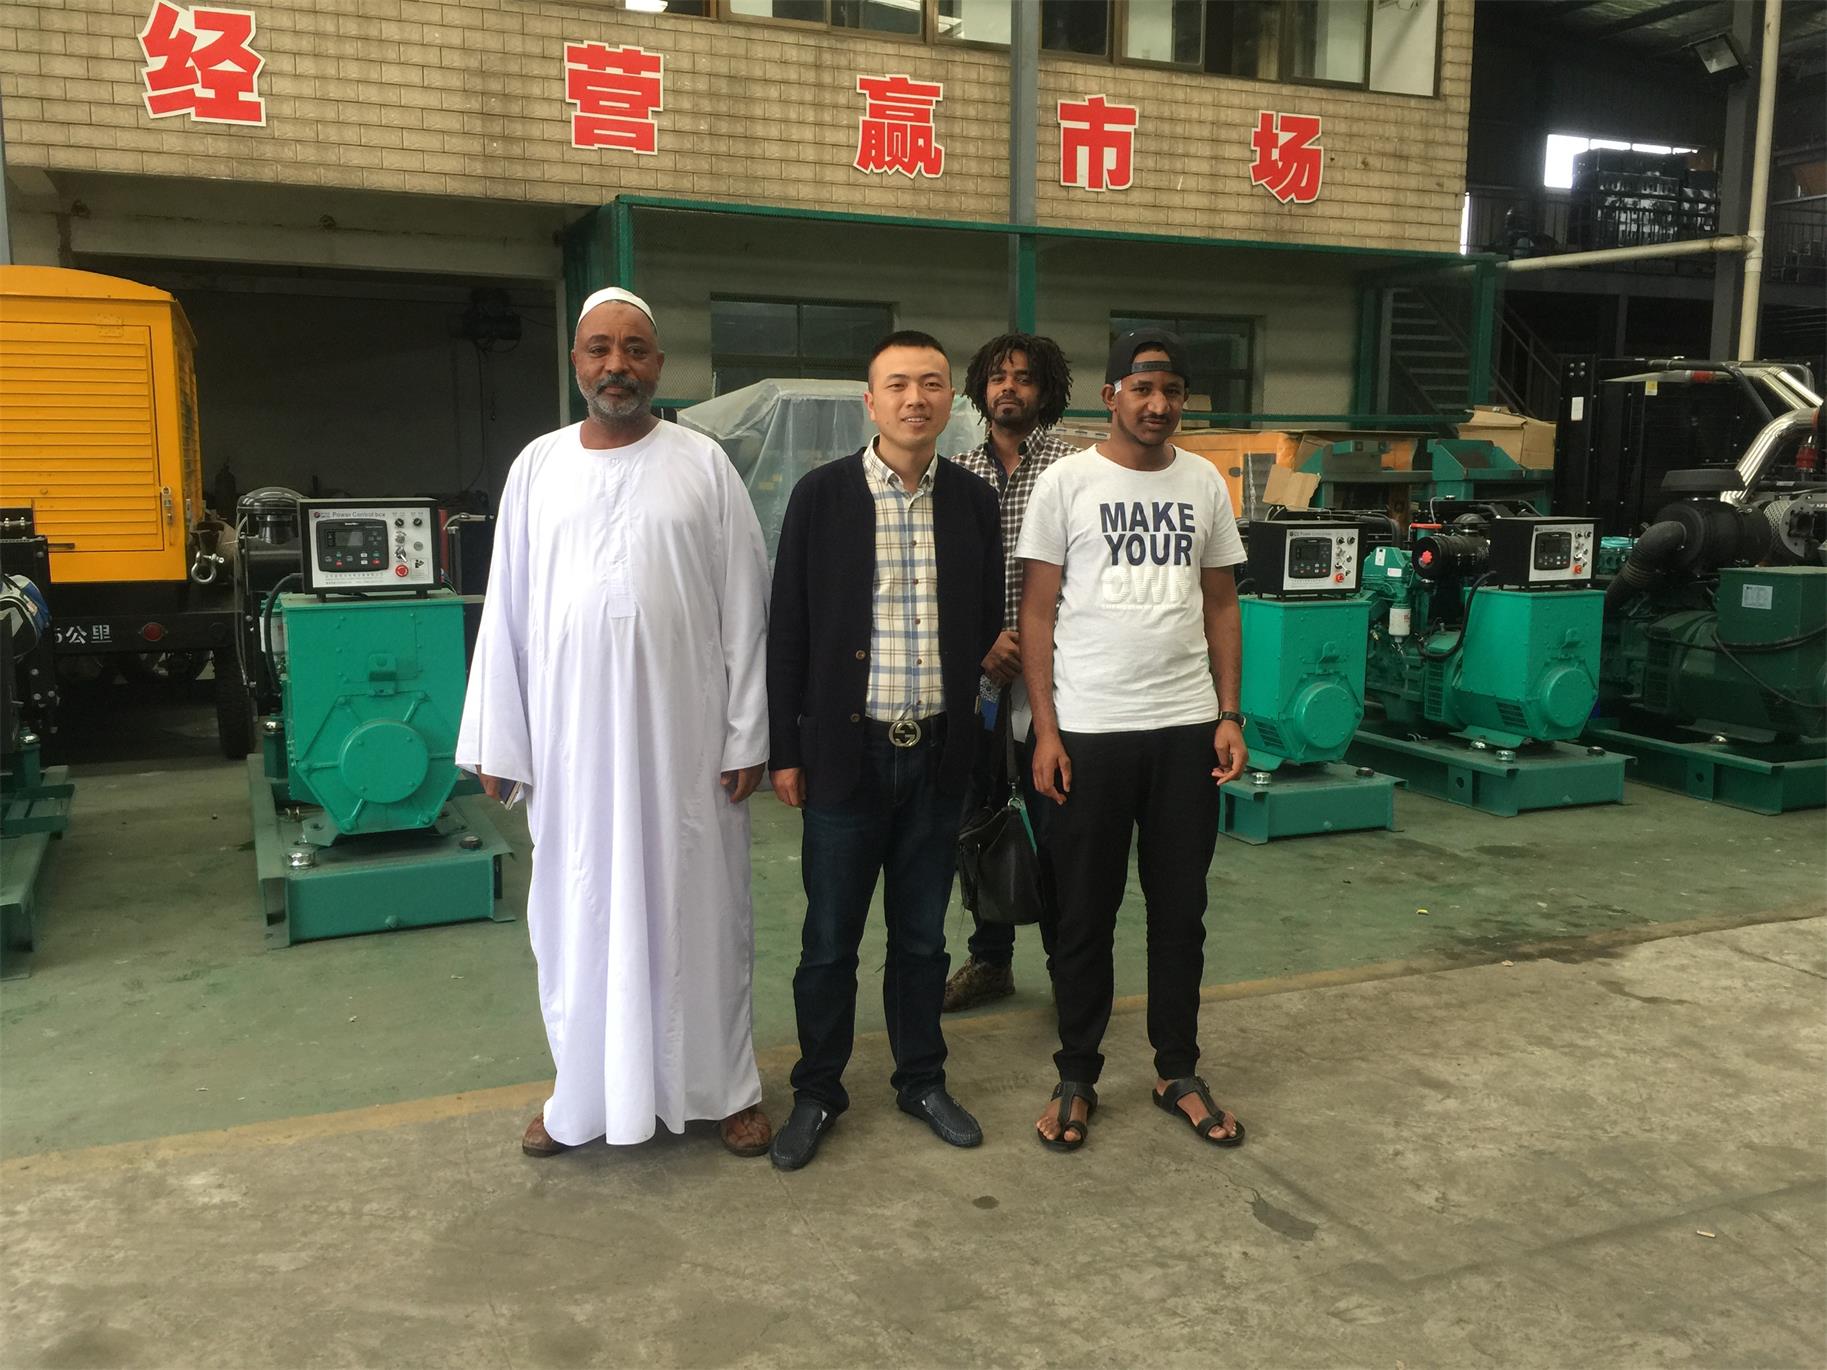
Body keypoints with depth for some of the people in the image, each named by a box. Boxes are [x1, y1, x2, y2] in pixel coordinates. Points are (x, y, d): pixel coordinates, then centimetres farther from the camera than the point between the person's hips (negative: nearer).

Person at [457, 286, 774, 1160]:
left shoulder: (704, 465, 0)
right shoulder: (538, 466, 5)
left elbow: (745, 606, -1)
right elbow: (508, 611, 5)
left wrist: (747, 734, -5)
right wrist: (497, 743, 2)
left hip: (683, 734, -2)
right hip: (570, 735, 2)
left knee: (697, 910, 9)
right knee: (578, 915, 11)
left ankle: (725, 1087, 24)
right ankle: (584, 1094, 27)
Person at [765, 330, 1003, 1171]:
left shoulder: (974, 501, 3)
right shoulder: (822, 495, -4)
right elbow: (787, 629, -3)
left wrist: (996, 656, -5)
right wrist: (784, 750, -4)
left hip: (938, 754, 2)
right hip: (846, 751, -2)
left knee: (922, 937, 15)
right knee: (829, 941, 8)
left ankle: (922, 1081, 33)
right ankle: (817, 1092, 26)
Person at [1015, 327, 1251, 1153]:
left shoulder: (1204, 482, 7)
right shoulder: (1066, 482, -3)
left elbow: (1220, 605, 11)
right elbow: (1038, 613, -3)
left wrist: (1229, 715, 3)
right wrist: (1045, 730, -8)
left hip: (1187, 729, 3)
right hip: (1088, 733, -3)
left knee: (1180, 909, 11)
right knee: (1086, 914, 8)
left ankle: (1177, 1072, 27)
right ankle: (1077, 1079, 22)